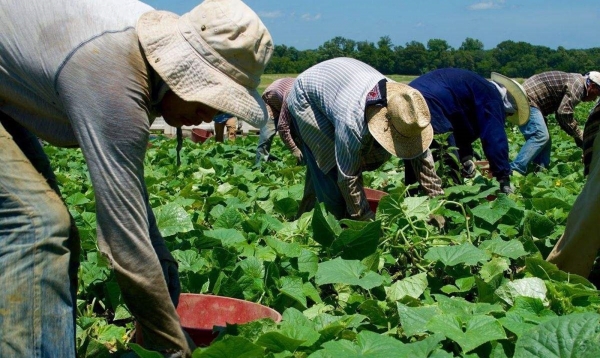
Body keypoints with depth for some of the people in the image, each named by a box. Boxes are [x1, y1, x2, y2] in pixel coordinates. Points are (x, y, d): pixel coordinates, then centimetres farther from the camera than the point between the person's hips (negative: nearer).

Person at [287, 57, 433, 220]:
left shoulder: (399, 98, -24)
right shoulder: (352, 121, -44)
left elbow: (422, 153, -13)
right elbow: (348, 178, -32)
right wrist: (367, 219, -24)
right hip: (306, 96, -6)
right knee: (330, 170, -15)